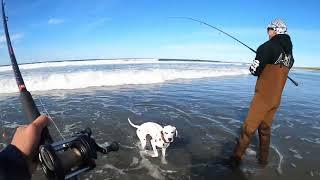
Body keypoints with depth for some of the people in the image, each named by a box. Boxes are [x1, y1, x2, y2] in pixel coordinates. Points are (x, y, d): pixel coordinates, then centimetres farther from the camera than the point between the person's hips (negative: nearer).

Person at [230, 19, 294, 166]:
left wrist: (252, 67, 5)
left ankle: (236, 158, 8)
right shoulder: (289, 53, 10)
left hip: (263, 97, -7)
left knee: (248, 128, -1)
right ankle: (263, 159, 29)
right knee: (265, 127, 18)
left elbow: (255, 70, -14)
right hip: (276, 98, 7)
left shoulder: (268, 47, -14)